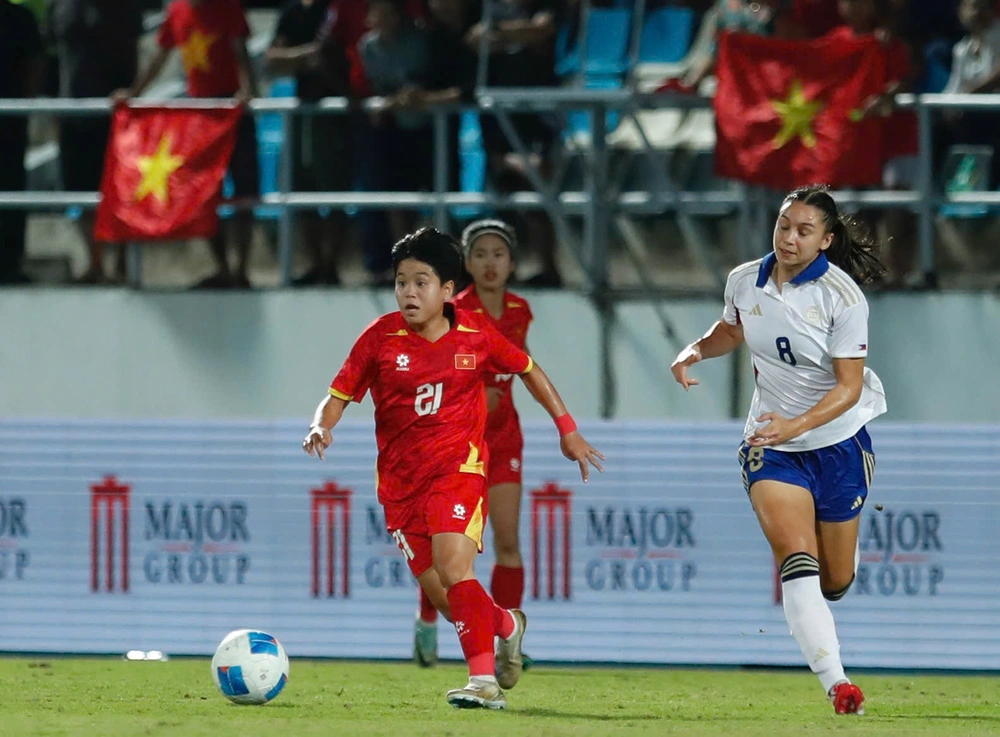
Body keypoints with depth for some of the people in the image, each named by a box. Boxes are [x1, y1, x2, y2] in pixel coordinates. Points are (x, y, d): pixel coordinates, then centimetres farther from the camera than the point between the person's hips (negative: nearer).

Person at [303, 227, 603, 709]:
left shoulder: (476, 335, -4)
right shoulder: (381, 338, -4)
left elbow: (528, 370, 13)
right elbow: (339, 395, -2)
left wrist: (567, 429, 14)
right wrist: (321, 428, -24)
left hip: (459, 468, -3)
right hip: (400, 479, 3)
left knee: (452, 567, -24)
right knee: (442, 598, 4)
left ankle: (485, 682, -25)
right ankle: (507, 625, 35)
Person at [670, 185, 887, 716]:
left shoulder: (841, 296, -16)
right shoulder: (744, 282, -3)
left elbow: (849, 387, -19)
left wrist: (796, 425, -34)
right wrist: (696, 350, -1)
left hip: (838, 439, -1)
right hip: (771, 444, 1)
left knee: (835, 581, 8)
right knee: (796, 555, -22)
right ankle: (835, 682, -31)